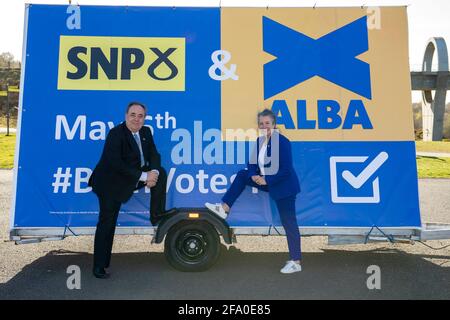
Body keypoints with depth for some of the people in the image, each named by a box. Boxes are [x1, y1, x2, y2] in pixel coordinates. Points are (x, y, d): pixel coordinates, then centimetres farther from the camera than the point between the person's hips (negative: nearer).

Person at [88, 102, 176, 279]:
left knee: (161, 172, -6)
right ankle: (99, 267, 9)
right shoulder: (116, 134, -21)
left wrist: (153, 172, -21)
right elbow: (116, 165, -29)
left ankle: (157, 213, 1)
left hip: (136, 176, 7)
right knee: (107, 224, -3)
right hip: (111, 183, -6)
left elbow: (154, 155, 1)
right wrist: (143, 176, -28)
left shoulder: (146, 132, 1)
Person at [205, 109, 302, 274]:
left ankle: (296, 262, 8)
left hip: (283, 185, -7)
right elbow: (252, 164, 5)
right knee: (242, 175, 1)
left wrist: (267, 180, -23)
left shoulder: (283, 142, -19)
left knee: (289, 223, -3)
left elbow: (286, 170, -22)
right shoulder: (258, 141, 3)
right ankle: (224, 209, 2)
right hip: (266, 180, 7)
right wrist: (254, 176, -16)